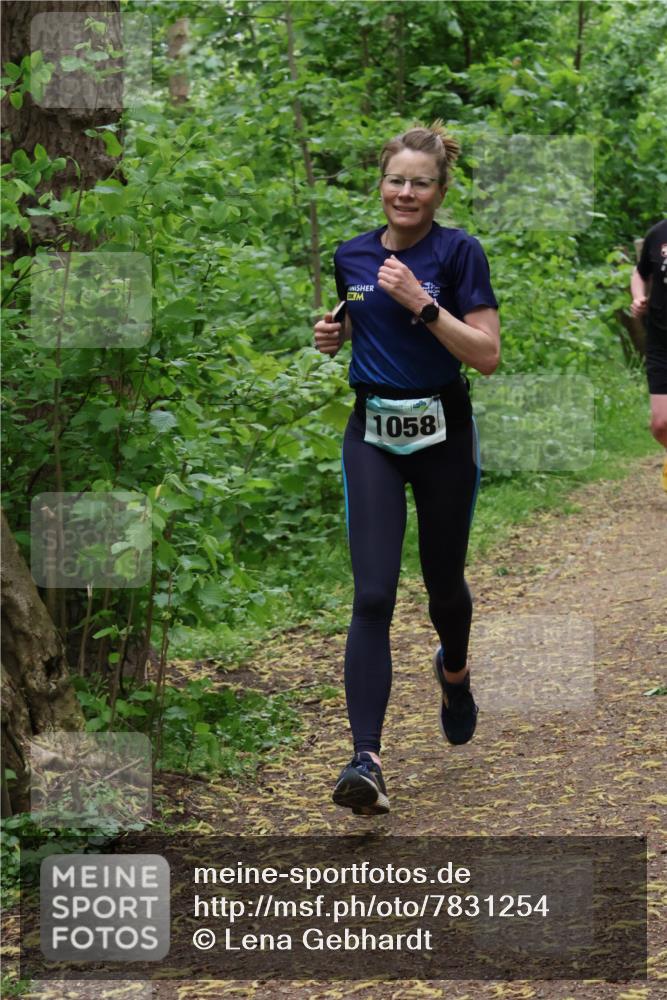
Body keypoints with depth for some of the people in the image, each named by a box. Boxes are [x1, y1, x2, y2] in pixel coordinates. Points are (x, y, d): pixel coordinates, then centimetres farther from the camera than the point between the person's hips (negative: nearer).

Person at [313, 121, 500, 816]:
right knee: (373, 598, -11)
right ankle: (366, 762, -18)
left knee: (442, 582, 15)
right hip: (372, 433, 2)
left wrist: (422, 303, -22)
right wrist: (332, 335, 2)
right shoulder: (352, 256, 5)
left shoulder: (458, 252, -8)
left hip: (444, 433, -2)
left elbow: (487, 355, -14)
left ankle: (453, 670, 52)